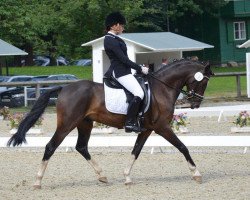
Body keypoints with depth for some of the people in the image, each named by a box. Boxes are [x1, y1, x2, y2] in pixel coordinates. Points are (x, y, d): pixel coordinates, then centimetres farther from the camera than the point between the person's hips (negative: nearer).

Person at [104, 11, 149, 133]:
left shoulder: (113, 39, 15)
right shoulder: (111, 40, -17)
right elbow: (123, 59, -20)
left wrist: (139, 68, 15)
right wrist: (140, 68, -16)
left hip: (123, 71, 11)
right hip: (120, 72, -11)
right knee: (139, 93, -21)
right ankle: (129, 123, -21)